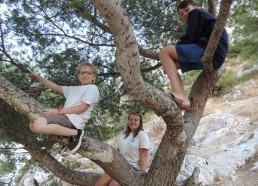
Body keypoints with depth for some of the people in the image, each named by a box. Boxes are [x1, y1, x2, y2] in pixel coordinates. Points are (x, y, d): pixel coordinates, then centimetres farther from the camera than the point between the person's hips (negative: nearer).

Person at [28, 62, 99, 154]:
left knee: (38, 125, -26)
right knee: (33, 124, 11)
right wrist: (38, 77, 23)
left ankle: (75, 133, -15)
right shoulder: (73, 89, 26)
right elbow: (55, 87, 29)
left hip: (74, 120, -9)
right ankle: (66, 133, 2)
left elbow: (82, 108, -11)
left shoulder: (92, 88, -1)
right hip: (66, 117, 9)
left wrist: (58, 111, -12)